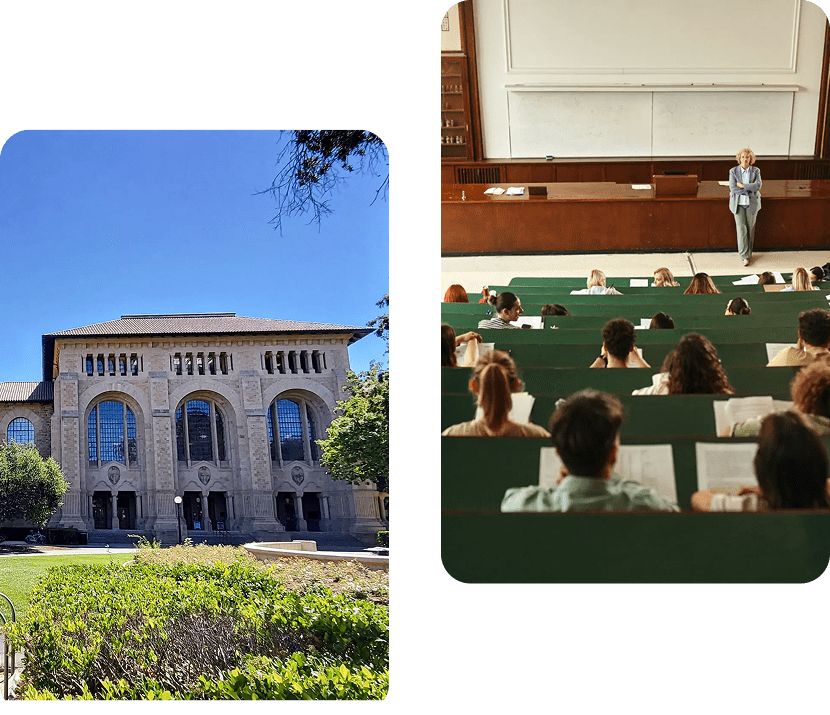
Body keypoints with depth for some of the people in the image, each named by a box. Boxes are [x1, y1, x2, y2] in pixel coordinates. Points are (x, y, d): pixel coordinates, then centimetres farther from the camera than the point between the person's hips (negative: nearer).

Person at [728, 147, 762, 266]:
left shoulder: (756, 171, 3)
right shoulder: (733, 171, 0)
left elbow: (758, 186, -12)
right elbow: (733, 188, -11)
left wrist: (742, 185, -16)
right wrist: (750, 188, -13)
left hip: (752, 204, 1)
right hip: (738, 203, -1)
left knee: (750, 229, 6)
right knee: (741, 228, -9)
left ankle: (748, 253, 19)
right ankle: (744, 256, -6)